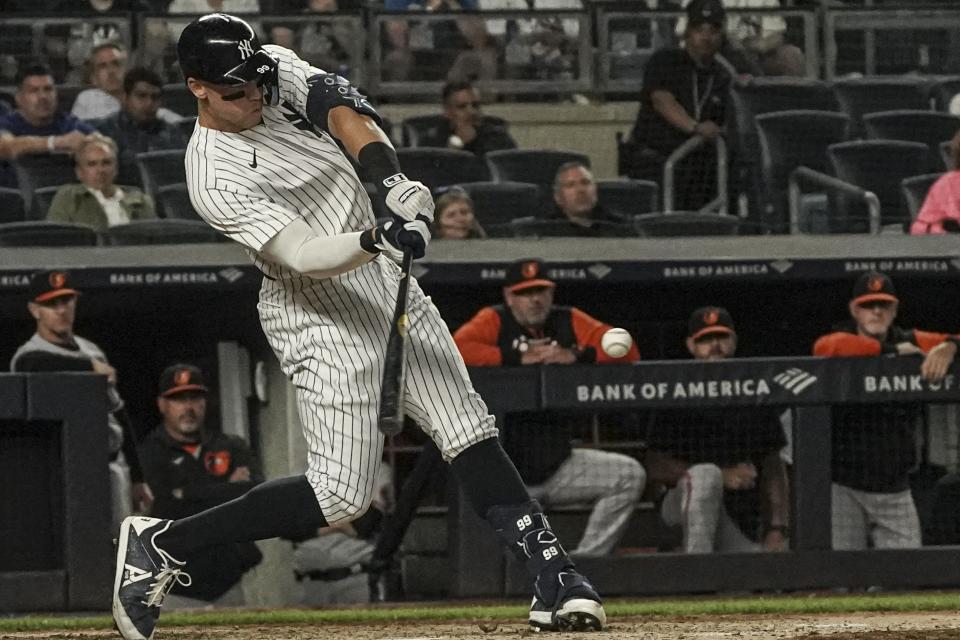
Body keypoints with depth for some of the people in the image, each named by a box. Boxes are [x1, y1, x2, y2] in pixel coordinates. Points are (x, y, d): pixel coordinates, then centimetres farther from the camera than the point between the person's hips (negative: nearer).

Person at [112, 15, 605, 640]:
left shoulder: (278, 70, -1)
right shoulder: (215, 176, -21)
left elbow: (344, 109, -16)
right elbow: (303, 257, -29)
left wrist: (394, 179, -33)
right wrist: (379, 239, -46)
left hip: (388, 285, 7)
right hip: (321, 316, -7)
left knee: (471, 434, -1)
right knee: (342, 496, -11)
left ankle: (554, 577, -3)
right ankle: (159, 544, -2)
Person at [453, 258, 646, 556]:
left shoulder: (570, 322, 7)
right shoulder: (494, 321, -3)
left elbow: (627, 351, -3)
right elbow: (456, 351, -23)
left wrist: (577, 355, -18)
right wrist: (518, 358, -24)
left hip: (558, 465, 4)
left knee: (629, 475, -6)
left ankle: (586, 561, 0)